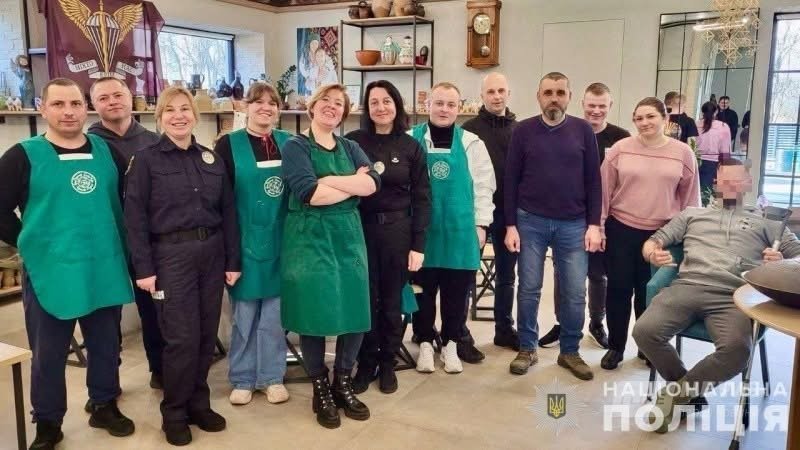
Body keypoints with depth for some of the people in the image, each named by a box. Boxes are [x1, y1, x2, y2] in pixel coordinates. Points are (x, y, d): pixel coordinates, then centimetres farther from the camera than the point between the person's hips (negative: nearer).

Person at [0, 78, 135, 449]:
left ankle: (105, 406, 34)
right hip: (50, 274, -3)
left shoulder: (108, 152, 5)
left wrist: (116, 242, 9)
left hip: (105, 271, 3)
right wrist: (30, 244, -4)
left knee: (106, 347, 15)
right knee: (48, 356, 9)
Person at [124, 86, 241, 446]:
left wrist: (233, 260, 6)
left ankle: (199, 403, 26)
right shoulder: (146, 160, -2)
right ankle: (174, 413, 16)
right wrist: (143, 267, -11)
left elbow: (228, 211, 9)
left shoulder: (212, 159, 9)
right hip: (171, 254, -4)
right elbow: (135, 217, -6)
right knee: (181, 338, -2)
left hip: (212, 251, 4)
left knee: (207, 334, 9)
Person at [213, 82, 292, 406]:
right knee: (244, 314, 8)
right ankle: (242, 379, 23)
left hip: (280, 241, 3)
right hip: (244, 242, -2)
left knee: (274, 313, 11)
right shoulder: (228, 144, -3)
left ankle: (272, 377, 24)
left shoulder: (289, 143, 6)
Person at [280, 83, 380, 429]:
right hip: (310, 239, -4)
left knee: (355, 312, 4)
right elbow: (309, 194, -18)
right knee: (315, 314, 2)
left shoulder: (350, 147, 13)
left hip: (348, 236, 4)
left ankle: (343, 384, 24)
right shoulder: (296, 146, -1)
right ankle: (321, 391, 20)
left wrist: (329, 180, -17)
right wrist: (353, 184, -9)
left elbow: (372, 183, -6)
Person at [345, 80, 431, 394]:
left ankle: (387, 364, 26)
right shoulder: (352, 142, 1)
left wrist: (418, 245, -3)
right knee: (365, 299, 5)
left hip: (397, 229, 1)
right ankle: (365, 363, 23)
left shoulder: (411, 147, 2)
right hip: (361, 229, 0)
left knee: (392, 300, 10)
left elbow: (421, 198, 2)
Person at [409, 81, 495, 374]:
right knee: (423, 289, 9)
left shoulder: (470, 143, 3)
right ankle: (425, 344, 24)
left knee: (457, 291, 9)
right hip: (422, 229, 0)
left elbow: (483, 186, 4)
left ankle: (451, 345, 25)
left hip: (459, 229, 1)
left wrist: (480, 224, 1)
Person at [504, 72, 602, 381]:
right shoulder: (523, 131, 0)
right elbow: (511, 180, 1)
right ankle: (527, 349, 22)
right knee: (529, 290, 7)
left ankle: (570, 351, 22)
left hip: (573, 224, 1)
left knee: (575, 293, 5)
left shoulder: (583, 130, 3)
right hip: (530, 221, -1)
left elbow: (593, 180, 4)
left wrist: (594, 224, -2)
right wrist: (510, 225, -3)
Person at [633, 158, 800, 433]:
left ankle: (678, 391, -8)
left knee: (737, 349, -34)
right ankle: (689, 390, 2)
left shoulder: (765, 223, 25)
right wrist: (653, 253, -3)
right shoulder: (692, 214, 29)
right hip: (687, 287, 2)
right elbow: (653, 241, 23)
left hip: (732, 297, -1)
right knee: (645, 331, -25)